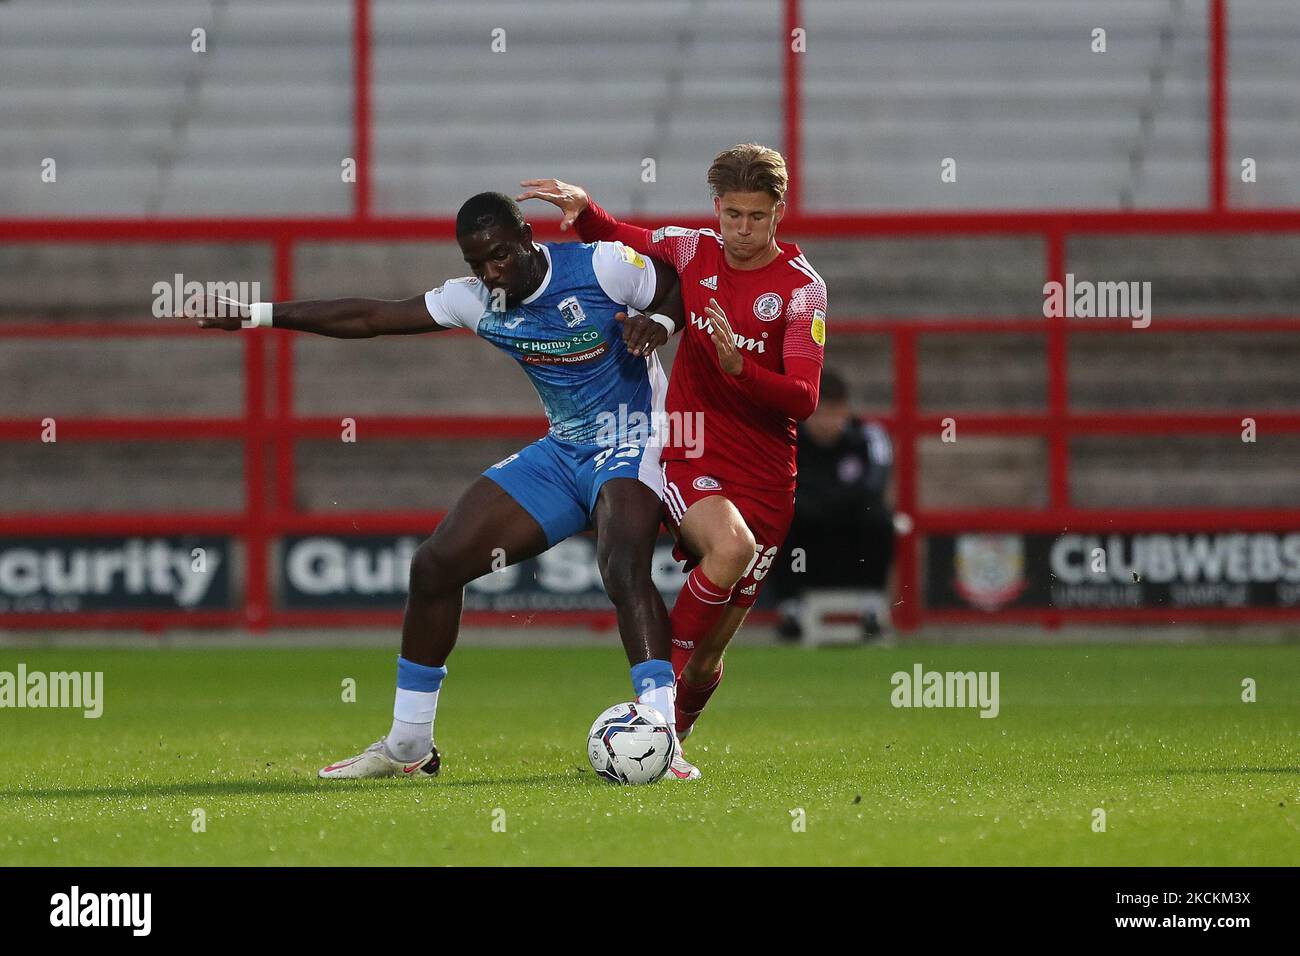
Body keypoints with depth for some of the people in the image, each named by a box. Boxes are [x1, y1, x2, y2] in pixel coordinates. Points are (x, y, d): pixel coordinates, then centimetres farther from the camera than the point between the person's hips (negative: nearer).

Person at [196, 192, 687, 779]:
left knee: (623, 563, -35)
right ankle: (407, 747, 14)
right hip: (561, 451, 7)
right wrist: (261, 314, 4)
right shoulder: (477, 301, -1)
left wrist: (658, 325, -27)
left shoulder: (603, 267, -17)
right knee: (435, 565, 2)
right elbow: (370, 317, 4)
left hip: (630, 443, -7)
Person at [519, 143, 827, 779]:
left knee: (712, 650, 4)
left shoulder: (802, 288, -6)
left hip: (765, 481, 0)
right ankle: (663, 676, -21)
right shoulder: (693, 252, 2)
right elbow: (614, 240, 21)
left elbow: (803, 399, -13)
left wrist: (739, 368, -30)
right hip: (688, 458, 0)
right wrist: (583, 207, 0)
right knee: (730, 544, -35)